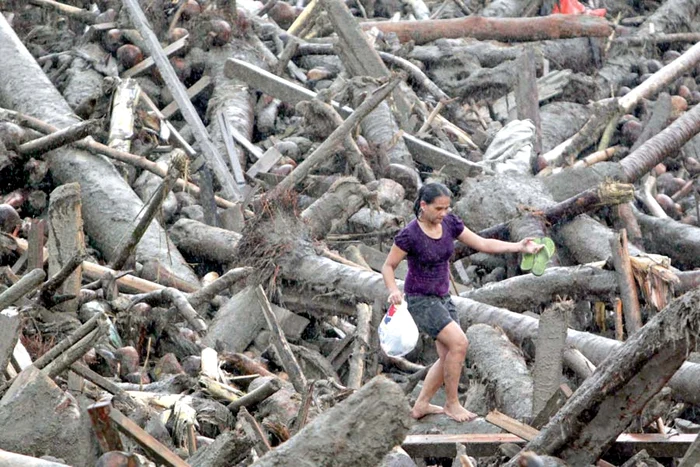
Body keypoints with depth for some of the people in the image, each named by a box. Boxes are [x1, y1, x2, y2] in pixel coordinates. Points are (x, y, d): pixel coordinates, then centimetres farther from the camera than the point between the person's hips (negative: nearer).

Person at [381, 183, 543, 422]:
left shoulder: (449, 223, -3)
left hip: (443, 298, 8)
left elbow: (482, 243, -2)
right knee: (459, 343, -20)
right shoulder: (409, 235, -20)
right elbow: (388, 266, -9)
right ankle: (452, 404, -6)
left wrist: (518, 247, -13)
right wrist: (393, 290, -28)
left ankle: (421, 405, 21)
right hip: (420, 300, -8)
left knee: (449, 357, 7)